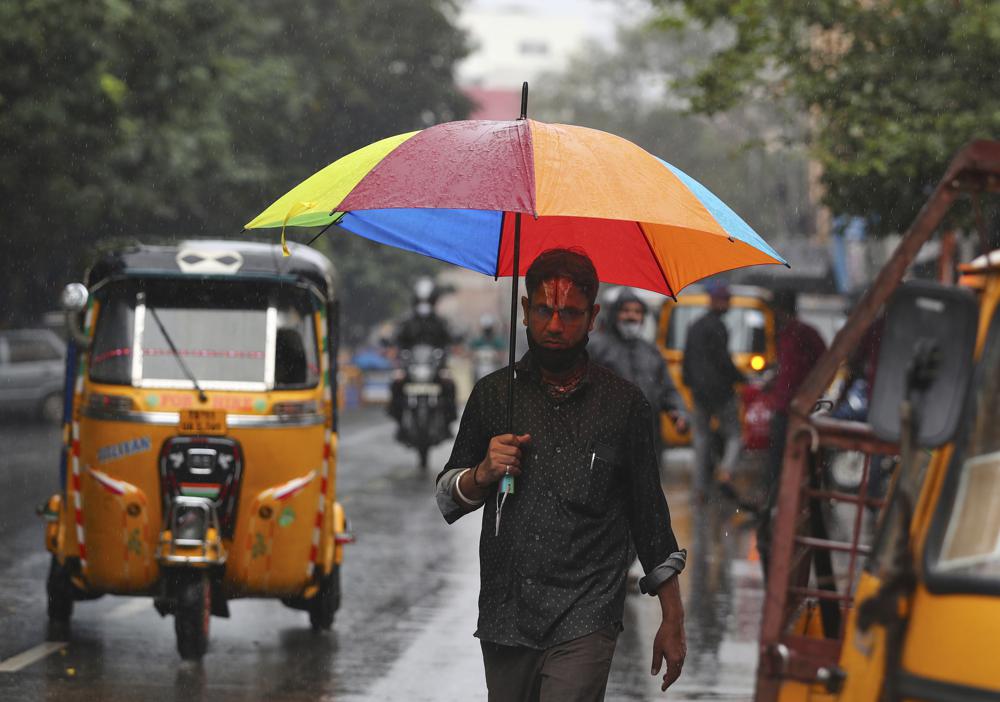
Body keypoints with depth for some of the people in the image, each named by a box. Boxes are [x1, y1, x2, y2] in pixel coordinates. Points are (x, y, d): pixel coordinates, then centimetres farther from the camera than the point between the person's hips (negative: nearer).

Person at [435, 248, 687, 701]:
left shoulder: (623, 404, 5)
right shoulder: (492, 395, 9)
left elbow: (649, 515, 10)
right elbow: (447, 502, 15)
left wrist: (672, 620, 10)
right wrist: (482, 474, -8)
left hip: (583, 626, -3)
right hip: (504, 622, 3)